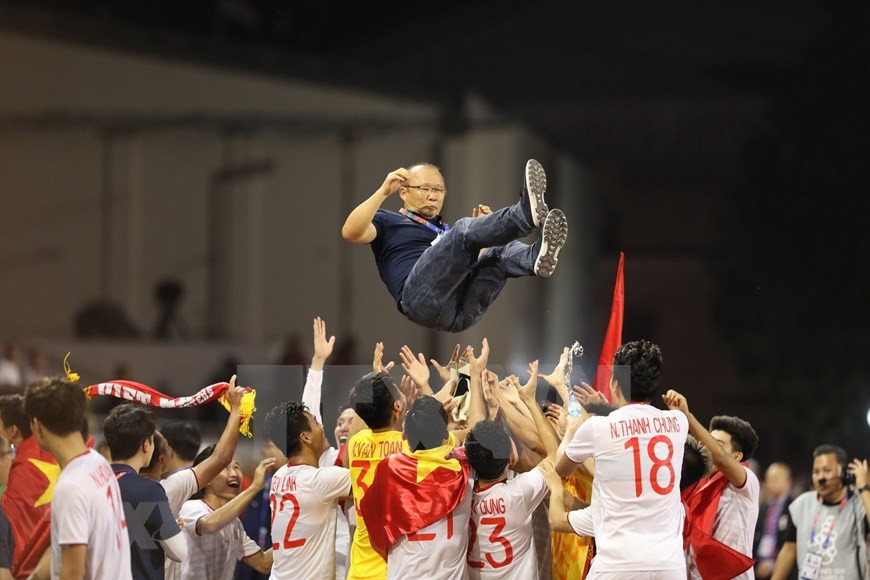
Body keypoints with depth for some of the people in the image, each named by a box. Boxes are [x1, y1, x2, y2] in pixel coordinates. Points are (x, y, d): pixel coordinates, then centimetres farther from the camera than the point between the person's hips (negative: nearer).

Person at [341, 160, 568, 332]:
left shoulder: (447, 231, 41)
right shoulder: (388, 221, 25)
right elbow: (351, 233, 3)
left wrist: (484, 230, 19)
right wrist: (384, 192, -3)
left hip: (461, 312, 5)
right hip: (423, 297, -5)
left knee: (501, 252, -17)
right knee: (463, 231, -24)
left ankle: (538, 256, -51)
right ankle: (526, 213, -48)